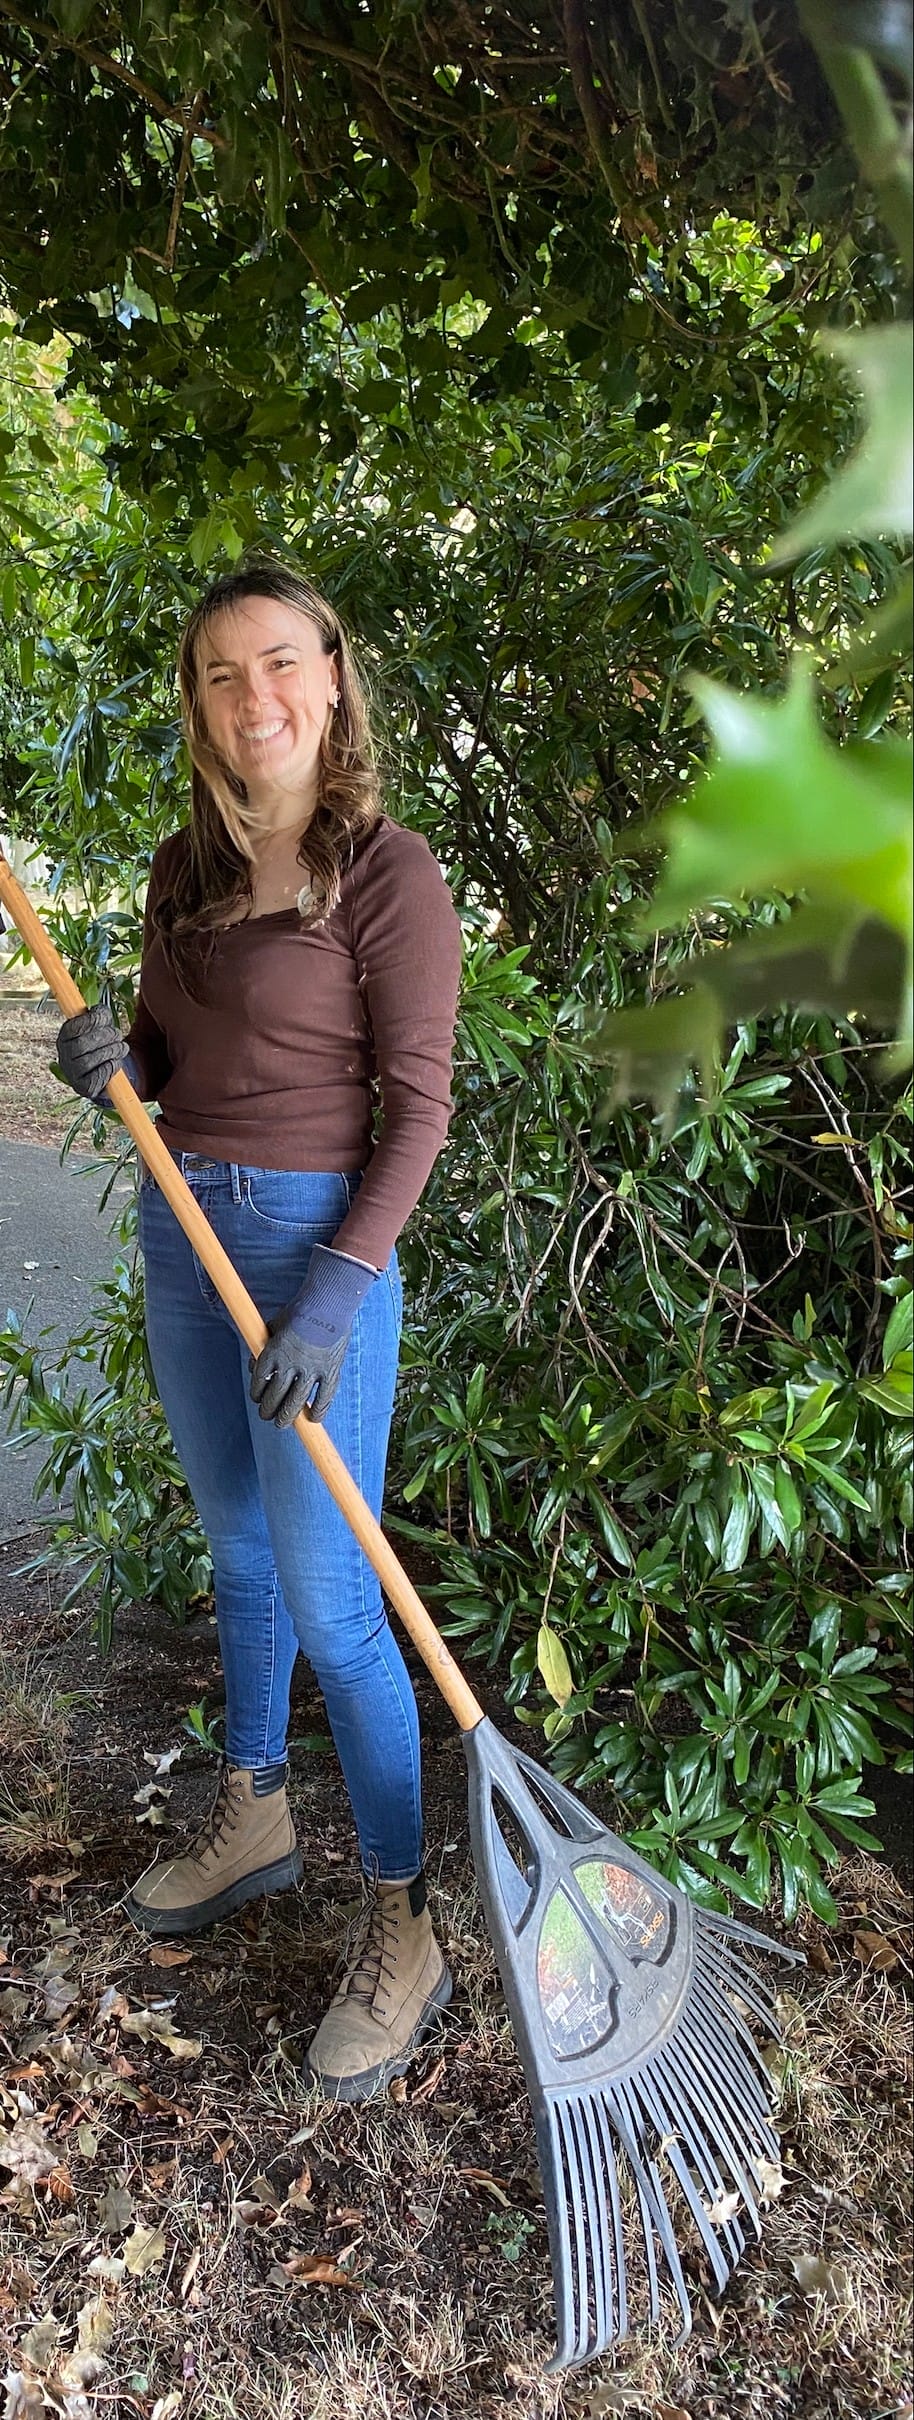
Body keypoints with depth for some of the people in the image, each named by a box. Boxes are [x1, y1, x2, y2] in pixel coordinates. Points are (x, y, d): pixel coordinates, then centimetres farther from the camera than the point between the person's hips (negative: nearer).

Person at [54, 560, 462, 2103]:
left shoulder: (385, 870, -11)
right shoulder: (184, 870, 9)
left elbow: (417, 1102, -13)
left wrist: (339, 1291, -20)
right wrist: (110, 1064, -7)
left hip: (316, 1236, -7)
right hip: (181, 1227, 7)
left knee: (331, 1600, -2)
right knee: (239, 1550, 20)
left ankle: (404, 1925, 15)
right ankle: (252, 1820, 41)